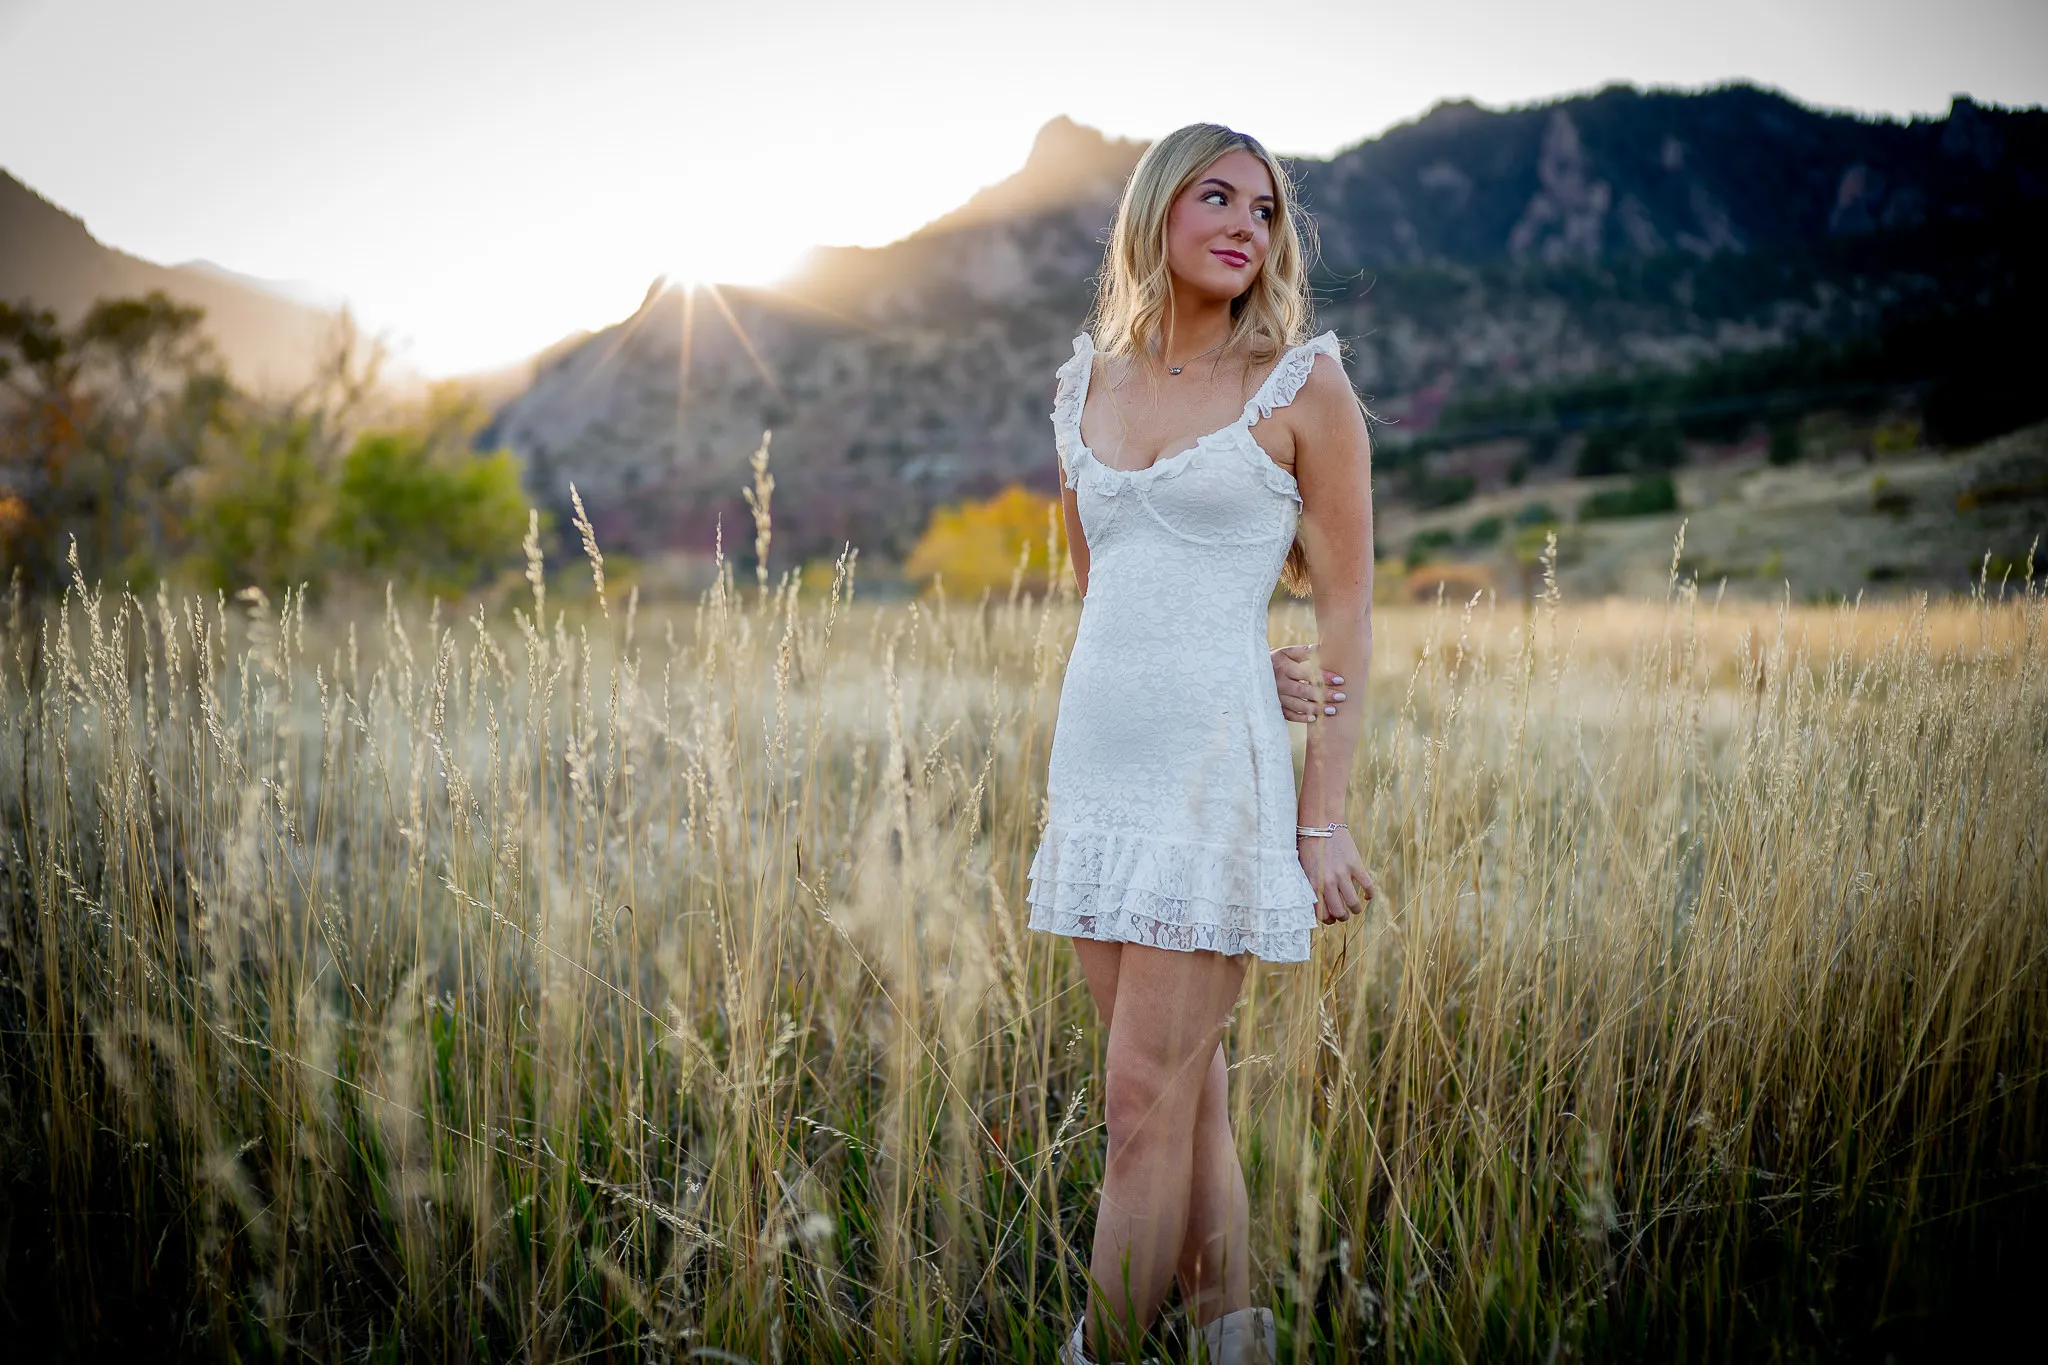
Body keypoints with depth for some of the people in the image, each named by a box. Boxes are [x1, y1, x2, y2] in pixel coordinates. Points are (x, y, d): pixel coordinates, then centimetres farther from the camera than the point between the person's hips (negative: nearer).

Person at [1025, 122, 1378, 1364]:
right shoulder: (1088, 383, 12)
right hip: (1100, 757, 5)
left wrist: (1325, 815, -9)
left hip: (1217, 765, -5)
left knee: (1147, 1101, -4)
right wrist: (1208, 649, 5)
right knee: (1188, 1090, 12)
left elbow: (1348, 614, -4)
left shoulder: (1303, 385, -2)